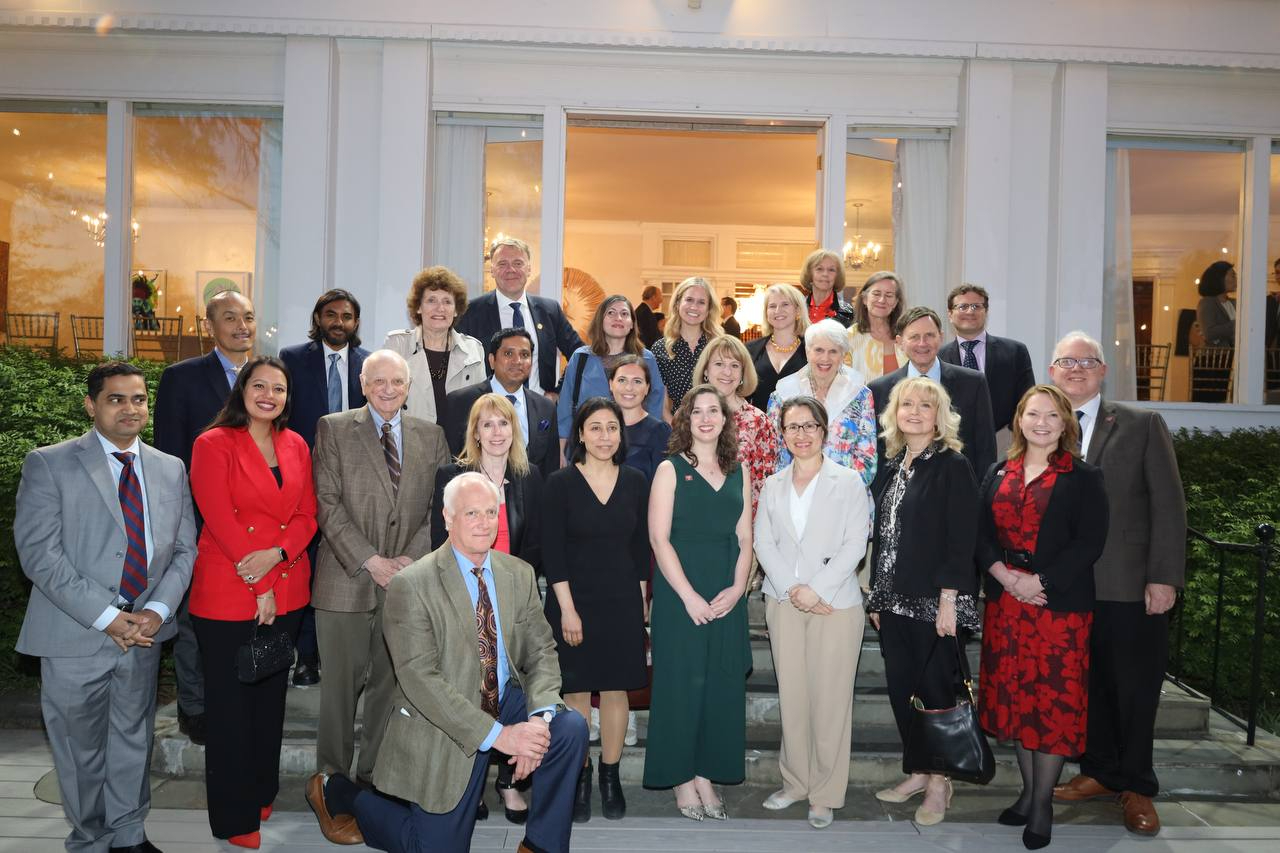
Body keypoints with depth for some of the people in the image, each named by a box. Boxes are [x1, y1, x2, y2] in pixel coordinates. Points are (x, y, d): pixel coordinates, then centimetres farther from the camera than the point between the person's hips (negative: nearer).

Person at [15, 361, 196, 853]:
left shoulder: (171, 470, 7)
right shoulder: (48, 465, -6)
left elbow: (184, 549, 7)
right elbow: (38, 553, -13)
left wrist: (158, 611, -9)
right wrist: (106, 617, -17)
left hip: (144, 630, 4)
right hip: (75, 634, -3)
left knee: (133, 739, 16)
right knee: (81, 748, 11)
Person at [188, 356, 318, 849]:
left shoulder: (296, 446, 8)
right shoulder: (214, 444, -7)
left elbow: (307, 515, 5)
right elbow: (220, 520, -13)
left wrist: (276, 554, -15)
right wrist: (259, 588, -13)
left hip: (287, 592, 5)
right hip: (227, 594, -5)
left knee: (272, 695, 15)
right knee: (231, 702, 6)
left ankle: (262, 793, 33)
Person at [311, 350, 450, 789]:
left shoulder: (431, 436, 10)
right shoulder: (334, 429, 2)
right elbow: (327, 503, -5)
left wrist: (411, 559, -8)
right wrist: (370, 561, -12)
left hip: (408, 577, 2)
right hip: (347, 577, -2)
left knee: (391, 679, 8)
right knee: (343, 679, 5)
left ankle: (375, 775, 22)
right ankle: (332, 774, 22)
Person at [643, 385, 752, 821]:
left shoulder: (739, 474, 10)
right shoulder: (670, 470, -1)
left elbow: (744, 540, 8)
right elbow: (659, 538, -8)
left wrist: (737, 589, -7)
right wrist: (689, 596, -14)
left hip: (727, 598, 4)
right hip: (679, 594, -4)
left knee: (721, 684, 7)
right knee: (681, 682, 2)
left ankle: (707, 775, 20)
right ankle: (682, 777, 15)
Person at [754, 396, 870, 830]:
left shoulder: (849, 482, 0)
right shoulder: (773, 485, 11)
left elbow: (854, 545, -6)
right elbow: (764, 543, 5)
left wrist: (816, 590, -13)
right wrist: (792, 589, -8)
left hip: (836, 603, -3)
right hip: (783, 602, 3)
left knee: (830, 697, 0)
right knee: (791, 695, 7)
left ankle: (826, 793, 13)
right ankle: (795, 782, 21)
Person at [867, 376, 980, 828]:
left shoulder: (953, 466, -8)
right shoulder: (890, 467, 11)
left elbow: (962, 539, -12)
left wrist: (949, 600, -17)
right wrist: (877, 596, 12)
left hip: (935, 601, -6)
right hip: (895, 600, 6)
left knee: (935, 687, 2)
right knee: (900, 685, 11)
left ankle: (939, 782, 18)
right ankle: (918, 771, 27)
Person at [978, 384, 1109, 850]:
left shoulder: (1084, 478, -2)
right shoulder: (998, 474, 10)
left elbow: (1090, 542, -10)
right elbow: (981, 532, 6)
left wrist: (1040, 581, -17)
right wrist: (1003, 574, -11)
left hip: (1060, 605, -4)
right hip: (1005, 602, 4)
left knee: (1053, 699, 2)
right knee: (1014, 695, 11)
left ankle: (1042, 801, 16)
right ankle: (1028, 790, 26)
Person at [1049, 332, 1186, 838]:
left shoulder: (1143, 425, 0)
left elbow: (1168, 506, -3)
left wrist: (1163, 578, -9)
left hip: (1130, 585, -2)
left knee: (1135, 689, 9)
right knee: (1087, 683, 12)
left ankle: (1136, 786, 26)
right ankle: (1100, 772, 31)